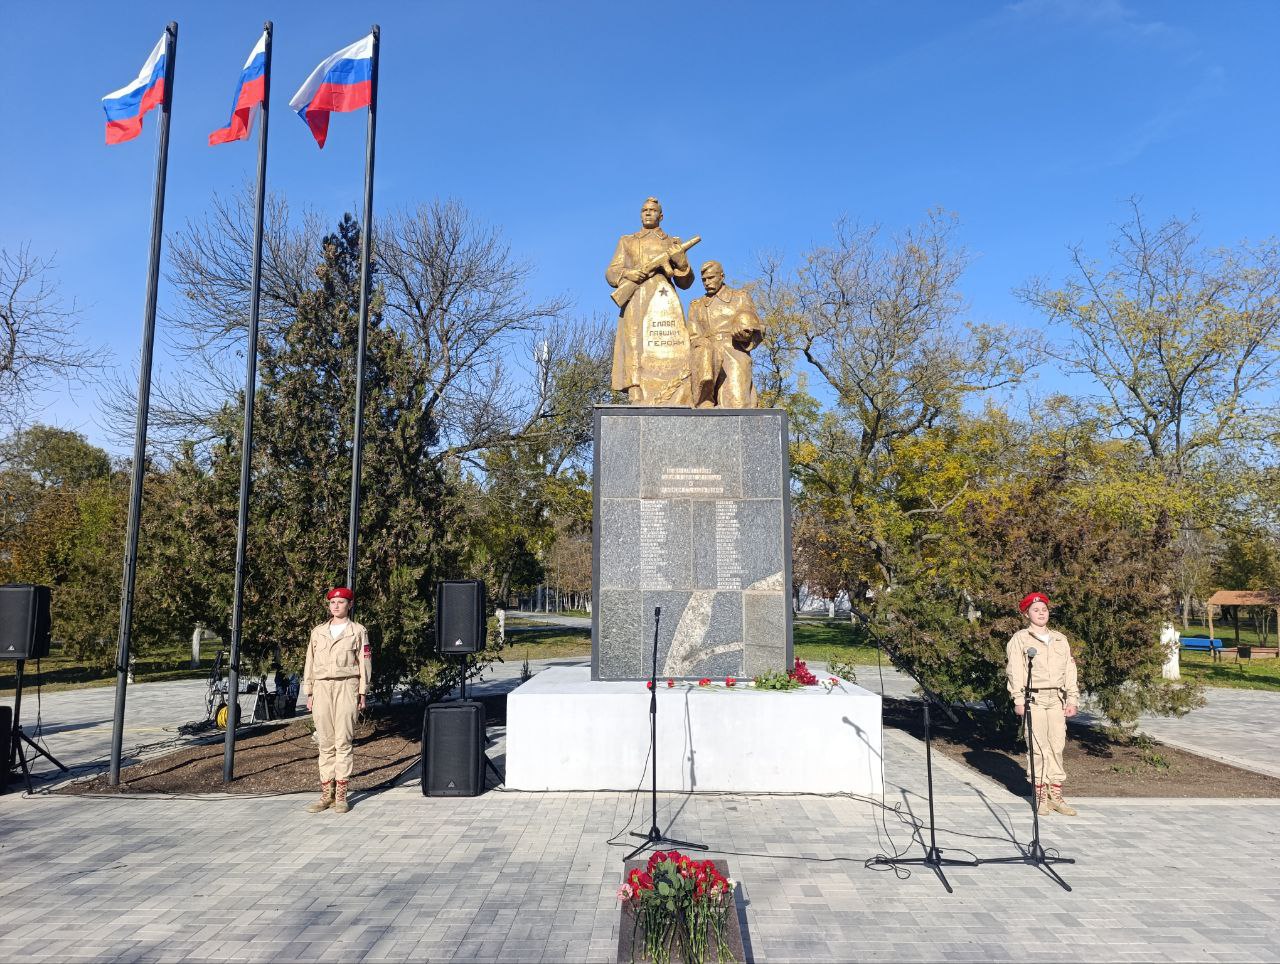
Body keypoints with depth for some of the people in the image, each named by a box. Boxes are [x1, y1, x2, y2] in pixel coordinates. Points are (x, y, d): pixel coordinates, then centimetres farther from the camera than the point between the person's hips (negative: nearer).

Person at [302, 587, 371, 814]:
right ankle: (326, 794, 9)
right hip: (322, 687, 3)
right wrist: (308, 693, 9)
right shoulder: (318, 631, 14)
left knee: (343, 741, -5)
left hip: (346, 686, -3)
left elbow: (365, 663, 3)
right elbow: (310, 663, 14)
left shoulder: (358, 631, 5)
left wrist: (363, 692, -2)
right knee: (325, 742, 4)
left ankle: (341, 795, -1)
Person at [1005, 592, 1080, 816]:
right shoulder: (1020, 638, 3)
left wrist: (1072, 699, 6)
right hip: (1034, 698, -4)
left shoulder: (1060, 639, 17)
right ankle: (1041, 795, 3)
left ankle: (1056, 795, 10)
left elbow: (1069, 671, 14)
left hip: (1056, 699, 4)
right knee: (1038, 747, -4)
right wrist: (1019, 700, -12)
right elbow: (1015, 670, -4)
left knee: (1057, 746, 3)